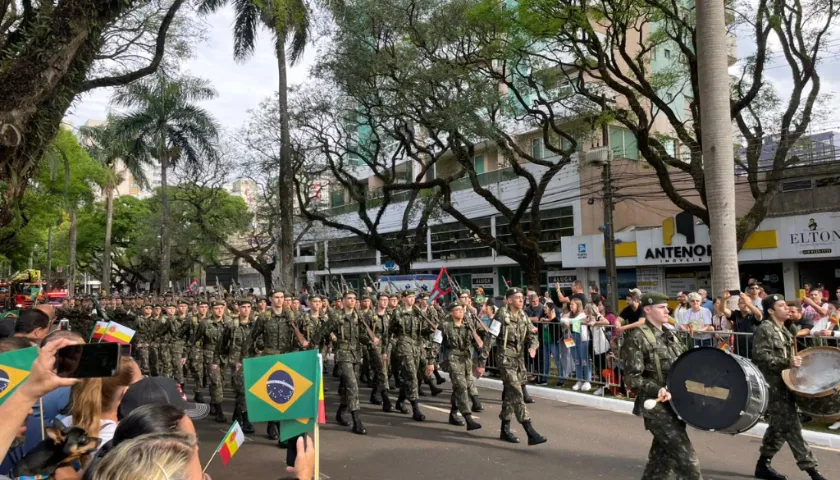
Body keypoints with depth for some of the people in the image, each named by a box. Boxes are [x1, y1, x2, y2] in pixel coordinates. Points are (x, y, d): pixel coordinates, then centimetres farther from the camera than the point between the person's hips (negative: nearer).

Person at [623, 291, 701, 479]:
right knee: (687, 459, -9)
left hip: (675, 405, 8)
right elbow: (632, 377, -16)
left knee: (662, 459, 15)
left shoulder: (670, 335, 13)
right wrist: (656, 390, -29)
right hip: (657, 407, -8)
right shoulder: (637, 338, -12)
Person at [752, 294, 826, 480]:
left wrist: (796, 361, 12)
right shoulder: (764, 329, -13)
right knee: (791, 426, -7)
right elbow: (761, 356, -22)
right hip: (772, 386, -10)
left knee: (779, 426, 14)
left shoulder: (783, 330, 17)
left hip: (784, 384, 10)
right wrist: (788, 363, -27)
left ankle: (763, 464, 23)